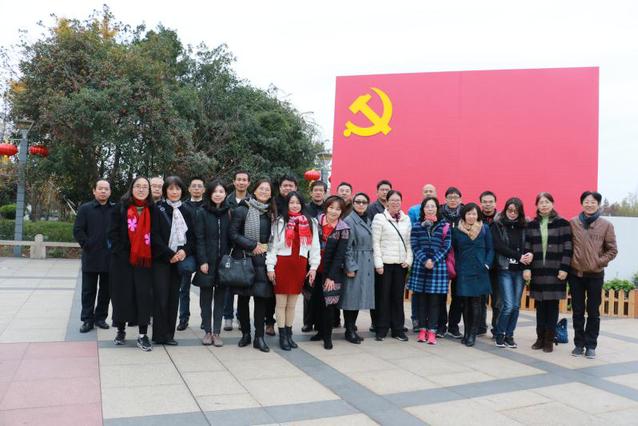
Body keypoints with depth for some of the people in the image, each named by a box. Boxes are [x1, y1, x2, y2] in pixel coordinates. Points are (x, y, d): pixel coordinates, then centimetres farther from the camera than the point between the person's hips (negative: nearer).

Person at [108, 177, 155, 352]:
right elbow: (113, 233, -2)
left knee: (144, 295, -1)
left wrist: (152, 255, -3)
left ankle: (143, 335, 8)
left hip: (144, 261, 1)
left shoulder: (153, 210, 5)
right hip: (123, 260, -1)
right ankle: (121, 331, 25)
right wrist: (121, 253, -9)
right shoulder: (120, 208, 1)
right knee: (123, 294, 8)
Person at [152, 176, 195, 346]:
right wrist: (169, 254, -13)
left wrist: (185, 250, -8)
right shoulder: (158, 210, -1)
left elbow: (192, 236, 9)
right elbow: (155, 236, -7)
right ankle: (159, 335, 4)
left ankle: (170, 334, 12)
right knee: (161, 296, -5)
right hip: (161, 259, -3)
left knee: (174, 296, 5)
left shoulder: (186, 211, 10)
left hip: (179, 258, 4)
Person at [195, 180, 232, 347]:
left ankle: (216, 332, 12)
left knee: (220, 296, 5)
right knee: (206, 296, 6)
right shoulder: (202, 213, -1)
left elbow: (231, 237, 6)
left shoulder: (229, 212, 6)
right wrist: (202, 261, -12)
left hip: (224, 261, 2)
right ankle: (207, 331, 15)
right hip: (207, 261, -2)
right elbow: (199, 238, -5)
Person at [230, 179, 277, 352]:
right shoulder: (242, 210, -2)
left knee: (261, 296, -1)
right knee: (243, 297, 5)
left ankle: (259, 337, 6)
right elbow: (233, 234, -6)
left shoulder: (271, 213, 10)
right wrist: (253, 245, -12)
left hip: (262, 260, 2)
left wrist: (266, 246, 0)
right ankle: (245, 333, 20)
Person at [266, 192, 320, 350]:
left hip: (300, 265, 2)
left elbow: (315, 246, 8)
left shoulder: (310, 222, 8)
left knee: (292, 304, 12)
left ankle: (289, 334, 23)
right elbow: (272, 245, -2)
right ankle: (282, 336, 13)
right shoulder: (280, 221, 1)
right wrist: (270, 267, -7)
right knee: (281, 303, 3)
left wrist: (314, 267, 3)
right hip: (282, 264, -2)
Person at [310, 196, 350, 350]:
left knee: (328, 304, -2)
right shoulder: (317, 221, 0)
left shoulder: (343, 229, -6)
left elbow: (340, 255, -7)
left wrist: (331, 277, -10)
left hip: (332, 273, -2)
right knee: (316, 303, 7)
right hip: (315, 270, 3)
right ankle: (320, 331, 26)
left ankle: (327, 336, 11)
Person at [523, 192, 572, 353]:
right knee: (540, 305, 8)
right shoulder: (532, 225, 8)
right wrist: (526, 268, -1)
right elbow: (527, 248, 7)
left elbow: (567, 248, -3)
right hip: (537, 271, 3)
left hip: (555, 271, -2)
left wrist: (564, 268, -9)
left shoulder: (563, 223, 0)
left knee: (552, 305, 3)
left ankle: (549, 340, 12)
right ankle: (540, 338, 17)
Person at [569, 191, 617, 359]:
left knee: (593, 312, 7)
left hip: (595, 275, -1)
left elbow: (612, 250, 1)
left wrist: (600, 262, -9)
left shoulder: (606, 225, -2)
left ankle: (591, 345, 18)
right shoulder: (572, 223, 0)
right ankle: (579, 344, 20)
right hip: (575, 274, 1)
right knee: (577, 312, 9)